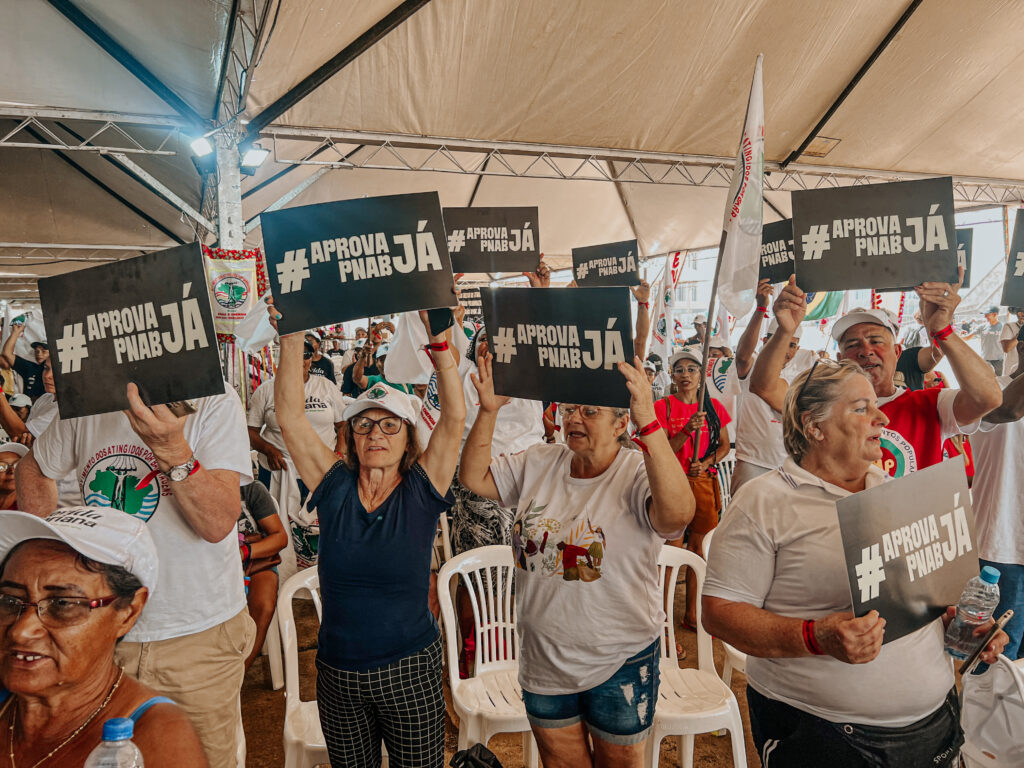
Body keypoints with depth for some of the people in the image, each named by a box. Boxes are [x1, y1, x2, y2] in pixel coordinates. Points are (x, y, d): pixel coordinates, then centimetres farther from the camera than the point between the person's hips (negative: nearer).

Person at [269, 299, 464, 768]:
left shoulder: (421, 492, -7)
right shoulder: (335, 487, -4)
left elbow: (455, 417, -18)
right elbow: (290, 417, -10)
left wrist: (438, 340, -25)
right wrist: (291, 338, -17)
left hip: (409, 671, -2)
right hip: (337, 675, 2)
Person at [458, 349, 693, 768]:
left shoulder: (638, 473, -18)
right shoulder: (538, 463, -1)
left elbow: (677, 513, -39)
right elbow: (474, 477, -2)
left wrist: (649, 423, -47)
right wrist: (489, 411, -15)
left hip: (620, 659, -4)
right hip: (543, 659, 4)